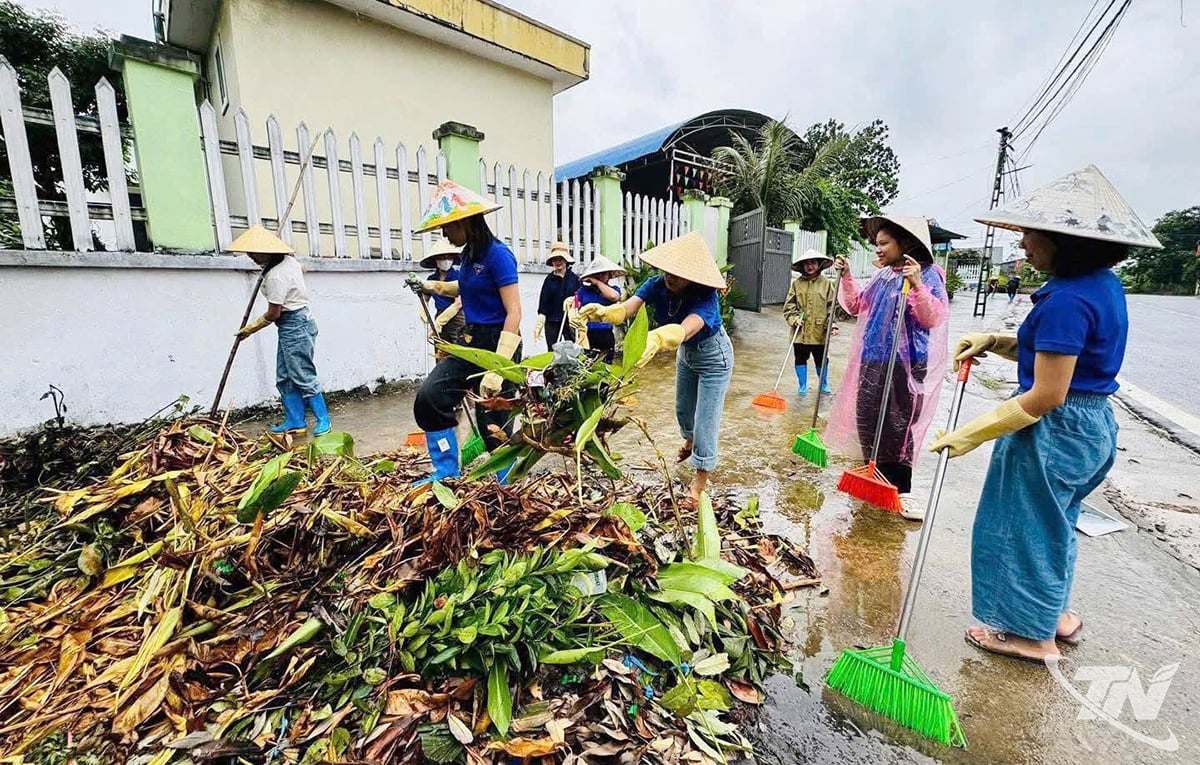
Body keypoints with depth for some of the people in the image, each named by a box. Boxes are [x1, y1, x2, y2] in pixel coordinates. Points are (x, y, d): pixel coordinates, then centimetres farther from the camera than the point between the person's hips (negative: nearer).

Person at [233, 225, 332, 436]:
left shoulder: (276, 276, -20)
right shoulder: (289, 259, 6)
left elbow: (273, 314, -14)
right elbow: (301, 269, 32)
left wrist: (250, 329, 1)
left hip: (295, 326, -10)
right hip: (294, 325, 10)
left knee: (303, 376, -5)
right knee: (284, 377, 10)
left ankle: (323, 419, 4)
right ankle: (295, 421, 14)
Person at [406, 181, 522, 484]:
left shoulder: (497, 254, -15)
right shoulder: (470, 254, 10)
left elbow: (514, 313, -22)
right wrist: (428, 285, 37)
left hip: (497, 342, -9)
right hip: (470, 340, 9)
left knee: (491, 421, -2)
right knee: (428, 396, 0)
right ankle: (447, 473, 14)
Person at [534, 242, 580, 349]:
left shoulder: (574, 278, 2)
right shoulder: (549, 279, 6)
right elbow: (543, 301, 5)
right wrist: (540, 322, -1)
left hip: (570, 320, -1)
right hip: (551, 321, 1)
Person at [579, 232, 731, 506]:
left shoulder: (705, 296, -37)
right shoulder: (657, 284, -22)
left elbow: (685, 329, -56)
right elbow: (628, 307, -38)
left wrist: (657, 338, -77)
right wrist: (602, 311, -60)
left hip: (714, 357, -6)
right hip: (686, 354, 6)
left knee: (705, 419, -4)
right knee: (683, 409, 23)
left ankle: (701, 478, 15)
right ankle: (690, 441, 56)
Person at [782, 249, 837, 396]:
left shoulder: (827, 284, 1)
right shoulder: (796, 283, 3)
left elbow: (832, 306, 0)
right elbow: (789, 305, 4)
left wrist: (831, 324, -10)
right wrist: (794, 318, -11)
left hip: (819, 331, -1)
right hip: (800, 331, 1)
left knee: (821, 360, 10)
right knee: (800, 359, 9)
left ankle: (824, 384, 32)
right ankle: (803, 386, 24)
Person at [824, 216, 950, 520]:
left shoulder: (928, 275, -7)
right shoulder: (881, 276, 13)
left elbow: (934, 318, -18)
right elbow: (856, 306, 20)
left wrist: (917, 285, -30)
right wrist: (846, 276, 10)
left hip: (905, 363, -7)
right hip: (872, 359, 7)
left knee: (897, 424, -5)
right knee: (866, 417, 10)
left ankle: (901, 488, 7)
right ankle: (879, 473, 28)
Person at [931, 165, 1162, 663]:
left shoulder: (1066, 300, -25)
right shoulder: (1104, 284, 6)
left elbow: (1045, 396, -25)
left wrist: (969, 435, -22)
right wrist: (994, 341, 3)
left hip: (1055, 431, -10)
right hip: (1094, 423, 10)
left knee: (1029, 526, 8)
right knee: (1052, 522, 25)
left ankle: (1032, 634, 28)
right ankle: (1057, 613, 44)